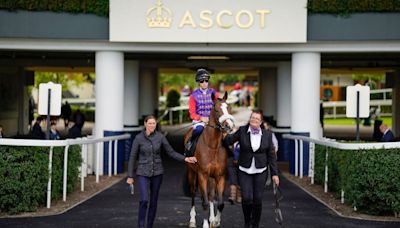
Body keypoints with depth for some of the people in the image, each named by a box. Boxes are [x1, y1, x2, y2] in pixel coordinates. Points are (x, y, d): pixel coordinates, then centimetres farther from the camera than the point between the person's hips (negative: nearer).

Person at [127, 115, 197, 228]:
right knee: (144, 200, -16)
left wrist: (185, 158, -9)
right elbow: (132, 157, -3)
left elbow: (171, 152, 4)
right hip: (143, 173, -2)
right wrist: (130, 176, -4)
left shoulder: (160, 137, -3)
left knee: (153, 201, 8)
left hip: (157, 173, 2)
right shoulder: (139, 138, -7)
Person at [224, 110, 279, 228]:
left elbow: (271, 156, 2)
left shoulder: (267, 135, -1)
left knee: (258, 199, 1)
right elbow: (229, 141, -1)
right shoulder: (242, 131, -3)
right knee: (246, 198, -10)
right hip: (244, 171, -1)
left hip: (260, 172, 1)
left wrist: (274, 173, 0)